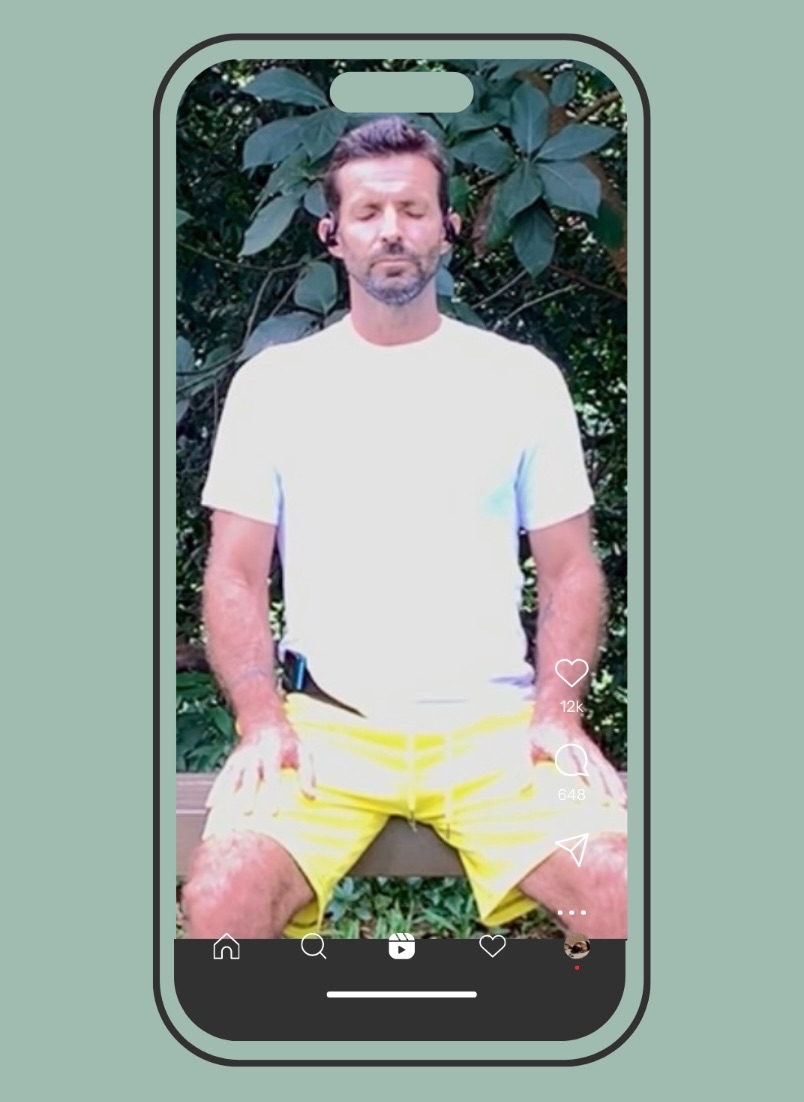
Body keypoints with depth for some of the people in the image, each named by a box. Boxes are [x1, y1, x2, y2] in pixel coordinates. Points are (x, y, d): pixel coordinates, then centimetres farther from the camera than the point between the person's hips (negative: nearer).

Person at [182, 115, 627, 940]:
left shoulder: (522, 377, 10)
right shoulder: (273, 382, 9)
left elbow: (570, 568, 10)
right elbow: (234, 576, 7)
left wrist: (556, 711, -6)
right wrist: (262, 720, -9)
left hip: (494, 719, 0)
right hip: (325, 722, 0)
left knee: (619, 891, -25)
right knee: (221, 898, -27)